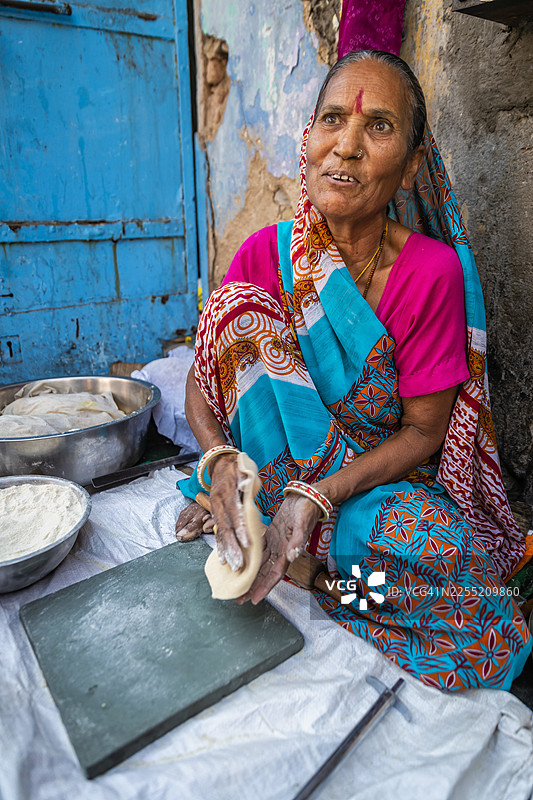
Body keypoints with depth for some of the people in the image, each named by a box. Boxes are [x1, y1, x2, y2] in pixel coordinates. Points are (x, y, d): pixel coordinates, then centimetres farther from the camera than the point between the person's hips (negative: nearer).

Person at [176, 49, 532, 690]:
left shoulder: (434, 271, -14)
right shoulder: (265, 255, -8)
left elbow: (423, 431, -12)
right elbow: (202, 384, -4)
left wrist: (316, 496, -25)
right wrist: (219, 458, -26)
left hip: (387, 486, 0)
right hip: (278, 472, 1)